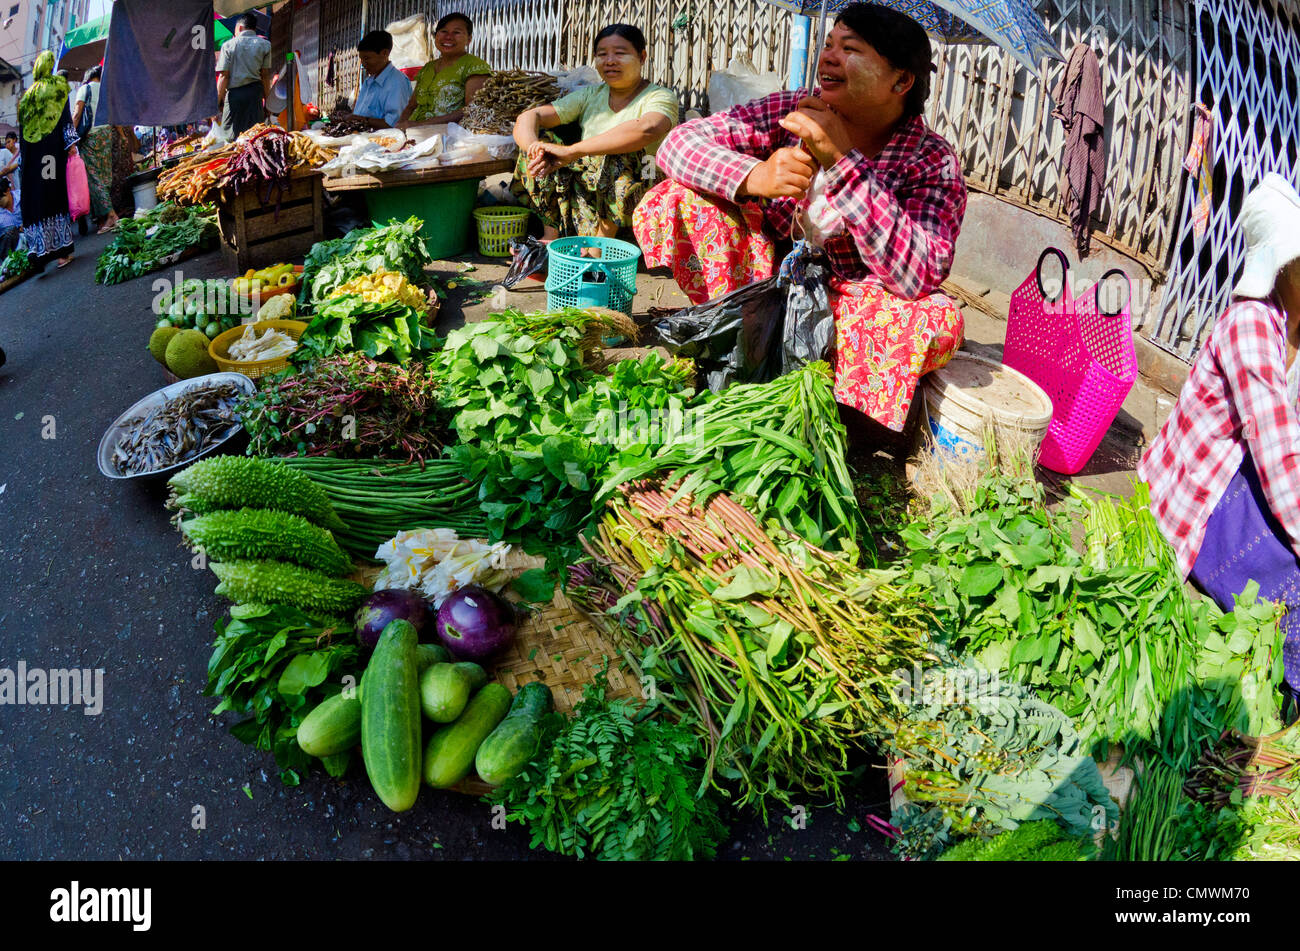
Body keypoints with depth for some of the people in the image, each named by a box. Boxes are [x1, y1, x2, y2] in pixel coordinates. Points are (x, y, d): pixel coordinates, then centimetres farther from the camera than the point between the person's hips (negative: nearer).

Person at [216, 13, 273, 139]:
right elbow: (265, 75, 2)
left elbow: (224, 76, -2)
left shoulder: (229, 45, 2)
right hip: (255, 91, 1)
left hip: (234, 92, -1)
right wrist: (267, 99, 9)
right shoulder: (264, 45, 4)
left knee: (229, 134, 3)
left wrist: (218, 101, 2)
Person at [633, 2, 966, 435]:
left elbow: (918, 277, -29)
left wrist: (842, 160, -31)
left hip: (850, 312, -1)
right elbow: (679, 141, -11)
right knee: (677, 199, -14)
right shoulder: (792, 113, -7)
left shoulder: (934, 164, -13)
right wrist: (753, 177, -32)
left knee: (938, 318, -32)